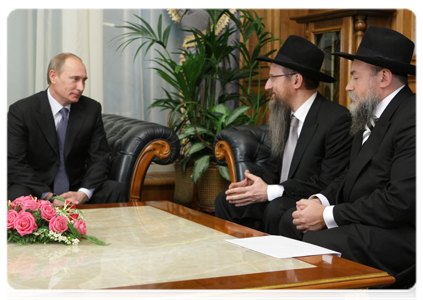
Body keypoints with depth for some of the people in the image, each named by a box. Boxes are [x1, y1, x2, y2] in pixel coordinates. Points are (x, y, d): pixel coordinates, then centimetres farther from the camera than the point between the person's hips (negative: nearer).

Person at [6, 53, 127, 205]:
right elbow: (14, 163, -12)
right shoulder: (21, 110, -8)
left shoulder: (92, 109, 1)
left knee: (116, 190, -21)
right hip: (35, 190, -3)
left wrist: (83, 193, -19)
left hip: (75, 189, 3)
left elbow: (99, 159, 0)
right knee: (17, 196, -35)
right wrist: (49, 197, -23)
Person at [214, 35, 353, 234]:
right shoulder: (286, 114, 10)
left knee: (276, 209, -33)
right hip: (280, 198, 8)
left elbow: (329, 183, -21)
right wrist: (256, 183, -6)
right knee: (225, 200, -4)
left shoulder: (337, 119, -16)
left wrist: (270, 192, -22)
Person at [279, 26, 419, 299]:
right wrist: (320, 201, -2)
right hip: (367, 220, 10)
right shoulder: (371, 117, 15)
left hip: (403, 233, -10)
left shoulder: (413, 119, -19)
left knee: (318, 244, -26)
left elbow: (401, 200, -25)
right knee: (291, 221, 3)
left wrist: (328, 216, -18)